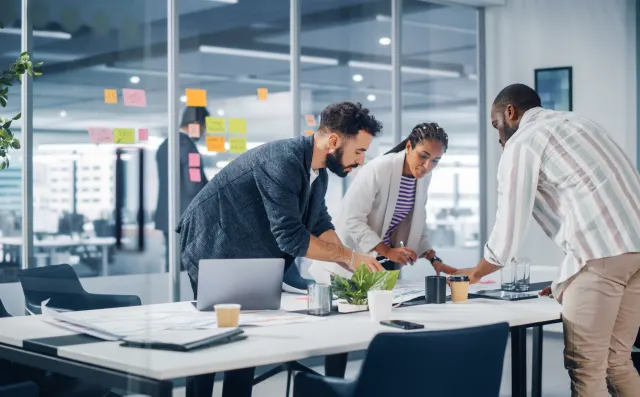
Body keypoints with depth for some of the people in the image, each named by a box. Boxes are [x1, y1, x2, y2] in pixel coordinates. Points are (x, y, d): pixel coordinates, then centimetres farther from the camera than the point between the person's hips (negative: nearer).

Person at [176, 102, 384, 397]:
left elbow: (320, 227, 5)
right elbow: (291, 237, -32)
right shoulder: (283, 162, -30)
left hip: (246, 257, 9)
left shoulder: (318, 172, 1)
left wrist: (355, 267, -9)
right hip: (212, 253, -9)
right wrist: (349, 256, -22)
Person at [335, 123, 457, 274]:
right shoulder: (378, 169, -22)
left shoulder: (425, 176, -1)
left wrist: (434, 259, -4)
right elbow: (353, 218, -23)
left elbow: (417, 222, 7)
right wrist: (386, 251, -28)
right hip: (357, 252, -6)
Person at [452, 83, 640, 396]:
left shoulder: (520, 144, 5)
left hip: (601, 252, -8)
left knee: (585, 368, 1)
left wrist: (473, 273, 22)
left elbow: (508, 233, 4)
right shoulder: (577, 123, 29)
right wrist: (566, 279, 32)